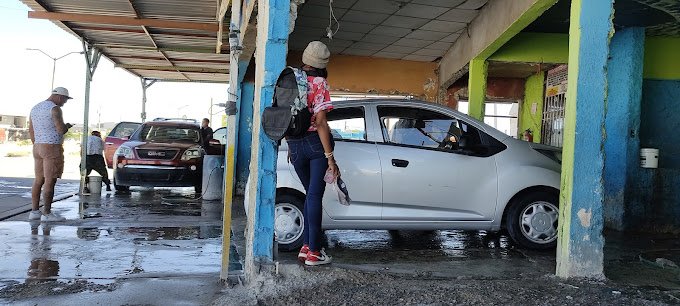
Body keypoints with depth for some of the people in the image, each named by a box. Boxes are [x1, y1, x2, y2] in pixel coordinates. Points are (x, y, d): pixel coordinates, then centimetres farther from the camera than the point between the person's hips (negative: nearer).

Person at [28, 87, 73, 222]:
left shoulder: (35, 108, 15)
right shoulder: (55, 109, -12)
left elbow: (31, 130, 18)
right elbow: (61, 130, -18)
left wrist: (37, 146, 23)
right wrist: (68, 126, 3)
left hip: (38, 148, 9)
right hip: (52, 148, -9)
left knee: (38, 180, 11)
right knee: (50, 182, -7)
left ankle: (35, 211, 13)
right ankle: (47, 213, -6)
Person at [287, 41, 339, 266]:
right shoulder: (319, 83, -8)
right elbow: (320, 122, -16)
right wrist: (330, 157, -16)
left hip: (295, 145, 5)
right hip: (315, 143, -5)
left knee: (311, 193, 18)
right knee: (315, 195, -2)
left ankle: (306, 246, 17)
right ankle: (313, 252, 0)